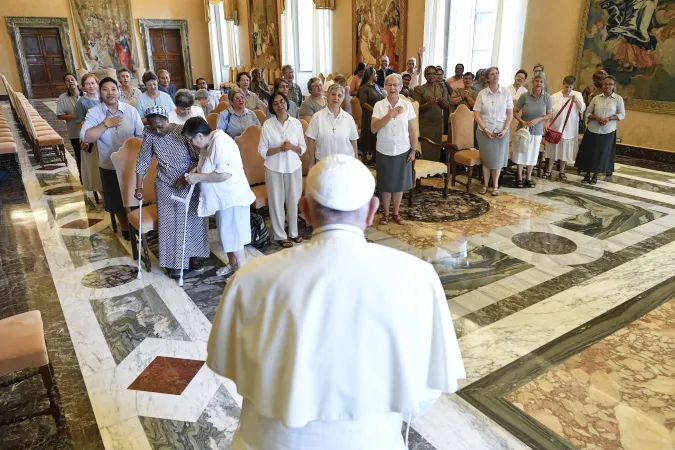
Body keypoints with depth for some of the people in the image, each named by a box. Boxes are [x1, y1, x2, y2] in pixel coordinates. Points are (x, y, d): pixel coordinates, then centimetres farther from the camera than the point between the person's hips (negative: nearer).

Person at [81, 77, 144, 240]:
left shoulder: (131, 110, -5)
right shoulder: (94, 113, -8)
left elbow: (141, 135, -2)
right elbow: (85, 137, -19)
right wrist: (106, 124, -24)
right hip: (110, 166, 0)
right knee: (116, 200, 15)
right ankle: (125, 227, 37)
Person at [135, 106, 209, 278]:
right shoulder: (149, 134, -9)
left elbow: (198, 158, -13)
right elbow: (143, 160, -3)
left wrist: (186, 176, -23)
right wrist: (139, 187, -3)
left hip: (189, 185, -1)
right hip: (165, 187, 2)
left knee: (192, 220, 10)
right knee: (170, 224, 5)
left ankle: (193, 255, 29)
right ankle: (175, 261, 18)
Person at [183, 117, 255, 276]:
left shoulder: (221, 143, -25)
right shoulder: (209, 142, 5)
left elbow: (224, 174, -32)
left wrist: (199, 177, -23)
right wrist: (198, 168, 3)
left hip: (232, 197, -10)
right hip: (222, 196, 10)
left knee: (233, 235, 0)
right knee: (227, 233, 20)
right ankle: (232, 263, 37)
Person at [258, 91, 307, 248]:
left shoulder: (296, 123, 0)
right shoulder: (267, 125, -6)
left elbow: (303, 148, 4)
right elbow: (262, 150, -5)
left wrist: (292, 147, -16)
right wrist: (279, 148, -18)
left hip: (293, 167, 2)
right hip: (274, 168, -2)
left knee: (293, 200, 11)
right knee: (277, 201, 5)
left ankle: (293, 232, 29)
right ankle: (280, 235, 19)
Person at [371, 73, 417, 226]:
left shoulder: (407, 105, -2)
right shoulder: (379, 105, -6)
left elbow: (412, 130, 3)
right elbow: (373, 128, -15)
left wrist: (413, 150, 0)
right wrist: (389, 115, -22)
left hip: (402, 151, 1)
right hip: (384, 151, -1)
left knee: (399, 183, 11)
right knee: (385, 184, 9)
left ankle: (396, 213, 27)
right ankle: (385, 213, 25)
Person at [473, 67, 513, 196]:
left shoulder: (506, 92, 0)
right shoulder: (482, 93, -2)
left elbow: (510, 113, 2)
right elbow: (476, 114, -3)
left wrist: (505, 129, -9)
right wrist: (485, 129, -12)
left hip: (501, 131, 1)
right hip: (485, 131, 0)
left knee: (498, 158, 6)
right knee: (486, 158, 5)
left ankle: (495, 185, 17)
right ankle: (485, 185, 17)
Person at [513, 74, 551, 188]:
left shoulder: (547, 97, -6)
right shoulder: (525, 96, -11)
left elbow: (549, 115, 0)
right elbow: (515, 111, -4)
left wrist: (538, 119, -16)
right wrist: (522, 121, -18)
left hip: (537, 131, 2)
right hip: (524, 129, -2)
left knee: (532, 154, 10)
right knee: (521, 153, 3)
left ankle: (528, 178, 23)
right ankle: (519, 177, 16)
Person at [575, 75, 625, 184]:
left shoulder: (618, 99, -1)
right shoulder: (596, 98, 3)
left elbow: (622, 115, 1)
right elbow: (587, 113, 5)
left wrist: (609, 118, -15)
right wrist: (597, 117, -14)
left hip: (608, 131, -1)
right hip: (593, 130, 2)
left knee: (602, 154, 4)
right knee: (589, 152, 2)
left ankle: (595, 176, 17)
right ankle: (587, 175, 15)